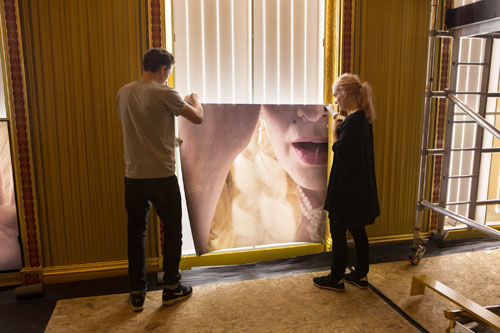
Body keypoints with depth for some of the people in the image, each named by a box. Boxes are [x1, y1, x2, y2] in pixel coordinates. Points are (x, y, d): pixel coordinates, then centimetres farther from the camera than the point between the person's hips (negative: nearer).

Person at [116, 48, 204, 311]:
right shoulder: (164, 93, -12)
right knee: (172, 231, 13)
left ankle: (137, 294, 26)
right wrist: (194, 100, 16)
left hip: (133, 176, 5)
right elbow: (198, 118, -6)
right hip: (162, 176, -5)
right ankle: (171, 288, 25)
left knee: (136, 234, 15)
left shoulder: (123, 92, 6)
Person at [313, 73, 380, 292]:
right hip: (360, 187, 10)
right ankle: (360, 275, 31)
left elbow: (340, 152, -22)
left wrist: (334, 131, -10)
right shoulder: (363, 118, 9)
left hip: (347, 189, -10)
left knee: (338, 232, 4)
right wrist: (342, 128, 5)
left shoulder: (352, 121, -20)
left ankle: (336, 279, 18)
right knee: (358, 231, 18)